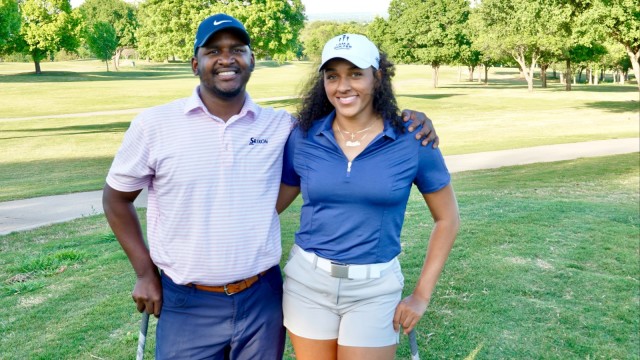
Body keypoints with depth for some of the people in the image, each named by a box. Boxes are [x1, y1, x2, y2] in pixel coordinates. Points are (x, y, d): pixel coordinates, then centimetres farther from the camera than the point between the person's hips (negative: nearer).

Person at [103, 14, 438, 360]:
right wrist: (145, 272, 2)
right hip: (186, 303, -1)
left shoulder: (281, 126, -2)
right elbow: (117, 197, 5)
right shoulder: (153, 124, -6)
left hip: (262, 298, 2)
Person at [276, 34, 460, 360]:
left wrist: (421, 295, -3)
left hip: (374, 287, -2)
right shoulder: (303, 138, -3)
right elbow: (269, 206, 6)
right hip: (307, 281, 2)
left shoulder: (411, 140, -8)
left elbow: (447, 219, 0)